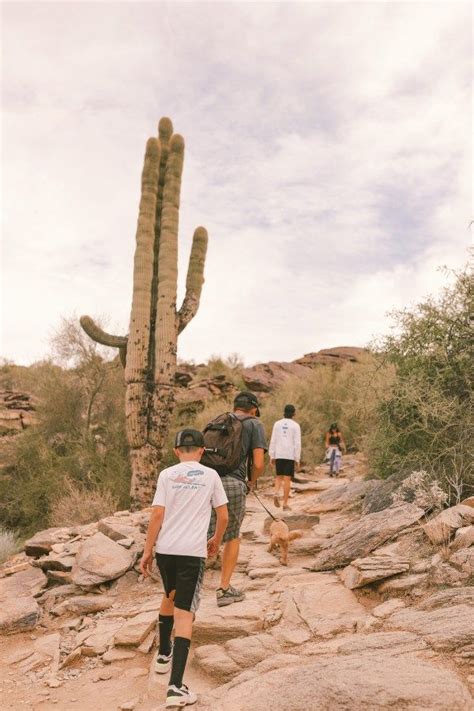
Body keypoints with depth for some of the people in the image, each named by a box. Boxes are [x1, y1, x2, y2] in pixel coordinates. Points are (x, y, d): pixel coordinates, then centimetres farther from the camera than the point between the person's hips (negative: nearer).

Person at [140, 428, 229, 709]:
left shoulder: (167, 475, 3)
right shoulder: (211, 475, 3)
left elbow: (157, 514, -3)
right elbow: (223, 516, 6)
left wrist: (147, 551, 4)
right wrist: (216, 541, 23)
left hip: (165, 549, 3)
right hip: (193, 552, -2)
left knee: (170, 597, 27)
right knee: (185, 613, -2)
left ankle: (164, 654, 43)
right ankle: (176, 686, -9)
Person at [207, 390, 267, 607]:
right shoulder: (254, 425, 9)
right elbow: (258, 463, -2)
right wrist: (251, 483, 18)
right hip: (233, 484, -3)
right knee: (232, 537, 17)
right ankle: (224, 589, 25)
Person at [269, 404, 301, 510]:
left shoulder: (277, 424, 3)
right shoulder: (295, 425, -4)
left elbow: (273, 441, 2)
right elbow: (297, 443, -7)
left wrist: (271, 456, 6)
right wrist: (297, 459, -3)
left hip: (278, 455, 2)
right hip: (290, 456, -2)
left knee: (279, 476, 17)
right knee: (287, 479, 2)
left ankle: (276, 493, -9)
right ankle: (285, 504, 4)